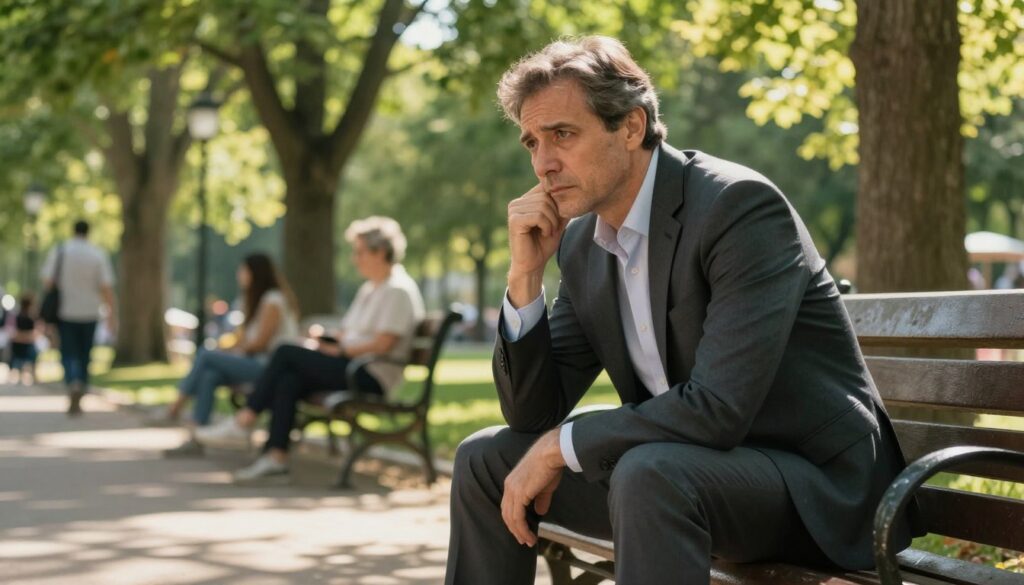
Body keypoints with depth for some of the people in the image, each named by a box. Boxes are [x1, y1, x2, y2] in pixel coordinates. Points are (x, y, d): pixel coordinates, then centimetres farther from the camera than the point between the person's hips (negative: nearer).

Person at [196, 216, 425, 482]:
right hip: (352, 370, 9)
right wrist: (325, 343, 1)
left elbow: (382, 344, -17)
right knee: (288, 380, -17)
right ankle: (276, 455, -23)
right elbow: (346, 332, 21)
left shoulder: (399, 289, -9)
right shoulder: (368, 289, 22)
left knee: (286, 353, -16)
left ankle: (242, 423, -12)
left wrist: (338, 351, -11)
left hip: (373, 376, -9)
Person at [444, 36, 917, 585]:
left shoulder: (740, 205, -20)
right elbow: (534, 414, 5)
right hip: (684, 467, 8)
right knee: (486, 459, 5)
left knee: (649, 471, -36)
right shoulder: (580, 243, 4)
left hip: (816, 483, -8)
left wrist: (561, 446, -19)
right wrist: (525, 274, -8)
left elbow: (719, 408, -29)